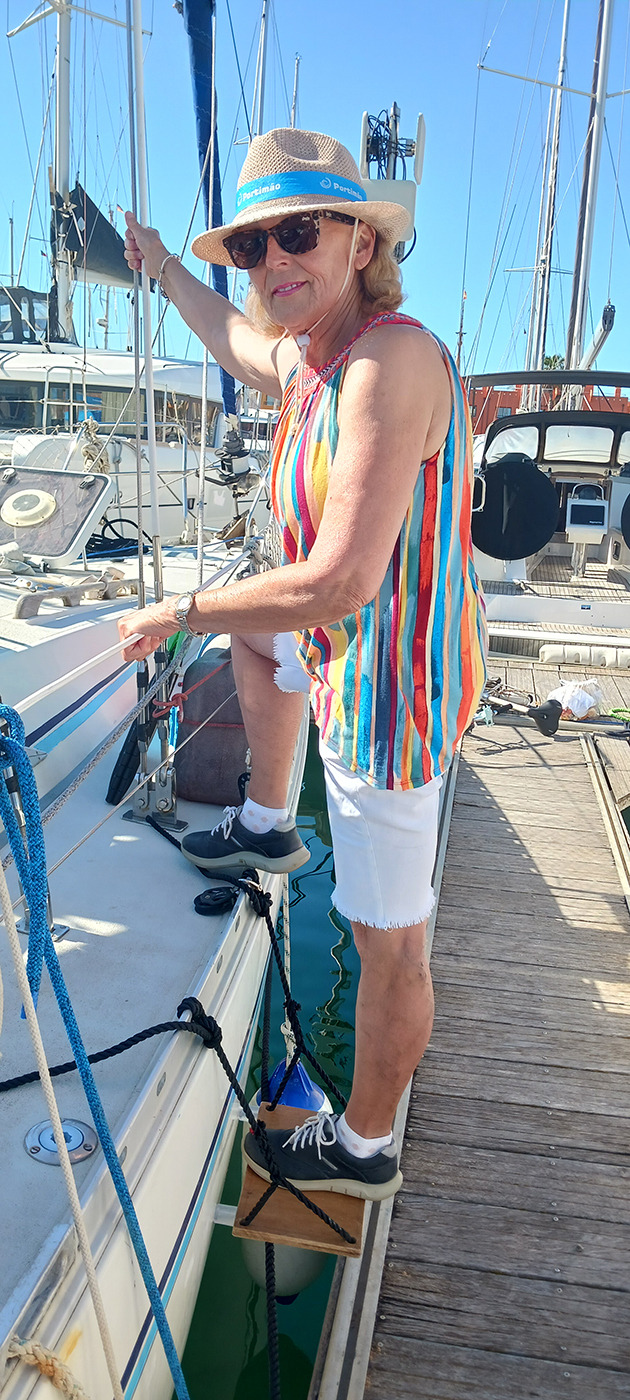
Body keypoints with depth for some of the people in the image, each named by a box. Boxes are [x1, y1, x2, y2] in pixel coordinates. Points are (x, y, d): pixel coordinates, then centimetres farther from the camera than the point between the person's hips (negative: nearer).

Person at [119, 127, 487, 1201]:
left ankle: (362, 1148, 29)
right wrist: (161, 266, 43)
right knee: (250, 627, 35)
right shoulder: (305, 358, 3)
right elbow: (234, 341, 30)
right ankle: (267, 828, 45)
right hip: (351, 643, 10)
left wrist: (178, 613, -18)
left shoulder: (392, 356, -26)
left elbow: (336, 584, -32)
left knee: (390, 943, 5)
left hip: (388, 690, -10)